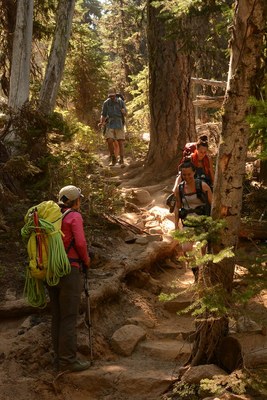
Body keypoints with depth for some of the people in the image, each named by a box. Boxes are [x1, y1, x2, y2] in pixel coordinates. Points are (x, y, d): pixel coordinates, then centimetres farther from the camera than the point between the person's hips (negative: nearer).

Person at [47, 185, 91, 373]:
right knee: (69, 317, -4)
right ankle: (68, 360, -2)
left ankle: (60, 358, 18)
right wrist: (86, 260, 1)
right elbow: (80, 243, -17)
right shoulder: (74, 216, -8)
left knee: (58, 316, 12)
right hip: (69, 271, -8)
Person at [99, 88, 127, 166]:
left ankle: (122, 161, -5)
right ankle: (113, 159, 2)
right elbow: (103, 115, 5)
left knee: (121, 142, -10)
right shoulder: (106, 103, -2)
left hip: (119, 125, 0)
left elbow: (125, 114, 2)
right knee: (109, 142, -15)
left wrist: (124, 112, -22)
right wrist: (101, 123, -13)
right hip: (110, 125, 1)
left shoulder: (121, 102, -3)